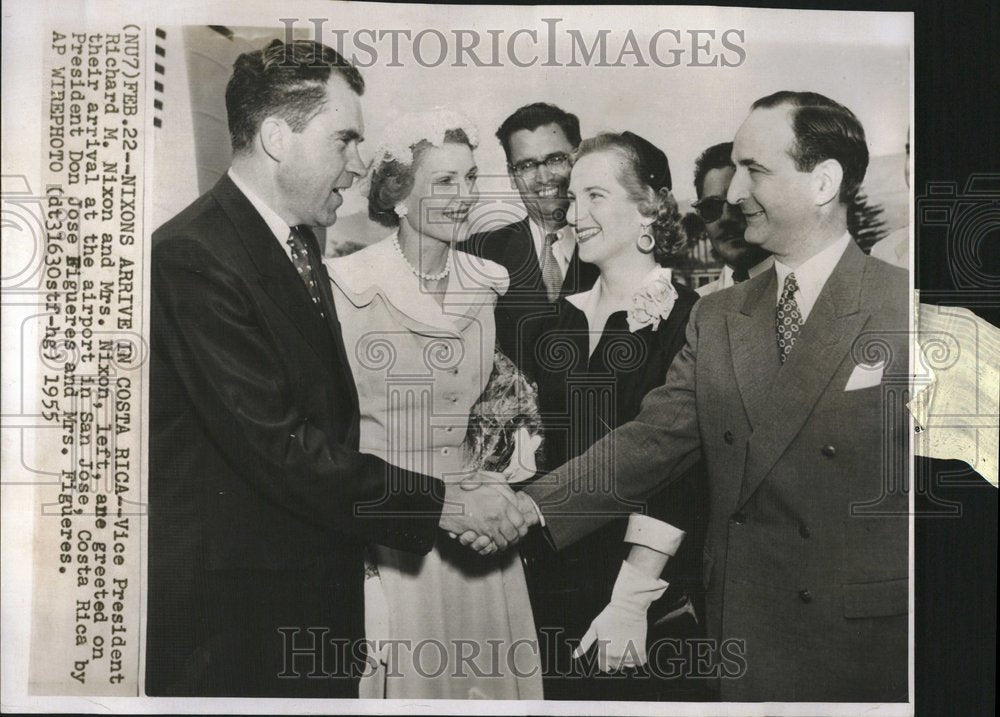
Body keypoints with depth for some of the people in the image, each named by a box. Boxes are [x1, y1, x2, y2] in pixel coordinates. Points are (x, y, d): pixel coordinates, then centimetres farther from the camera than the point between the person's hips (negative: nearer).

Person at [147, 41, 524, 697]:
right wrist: (442, 506, -20)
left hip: (318, 591, 9)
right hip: (233, 618, -8)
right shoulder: (192, 257, -20)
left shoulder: (299, 239, 10)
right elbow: (278, 447, -24)